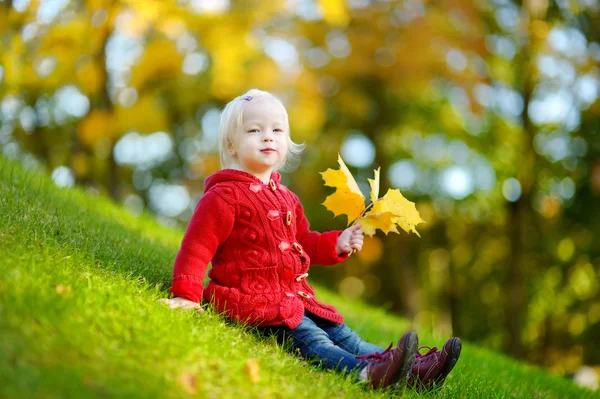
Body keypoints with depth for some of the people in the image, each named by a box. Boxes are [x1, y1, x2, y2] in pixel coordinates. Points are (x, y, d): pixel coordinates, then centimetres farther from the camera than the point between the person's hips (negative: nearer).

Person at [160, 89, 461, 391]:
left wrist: (336, 244, 11)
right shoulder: (225, 196, -10)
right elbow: (197, 246, -13)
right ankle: (367, 372, -48)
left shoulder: (286, 199, 19)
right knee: (308, 338, -28)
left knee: (341, 334, 0)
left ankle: (412, 369, -8)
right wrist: (186, 295, -21)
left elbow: (302, 244, 28)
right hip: (251, 298, -9)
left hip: (293, 296, 9)